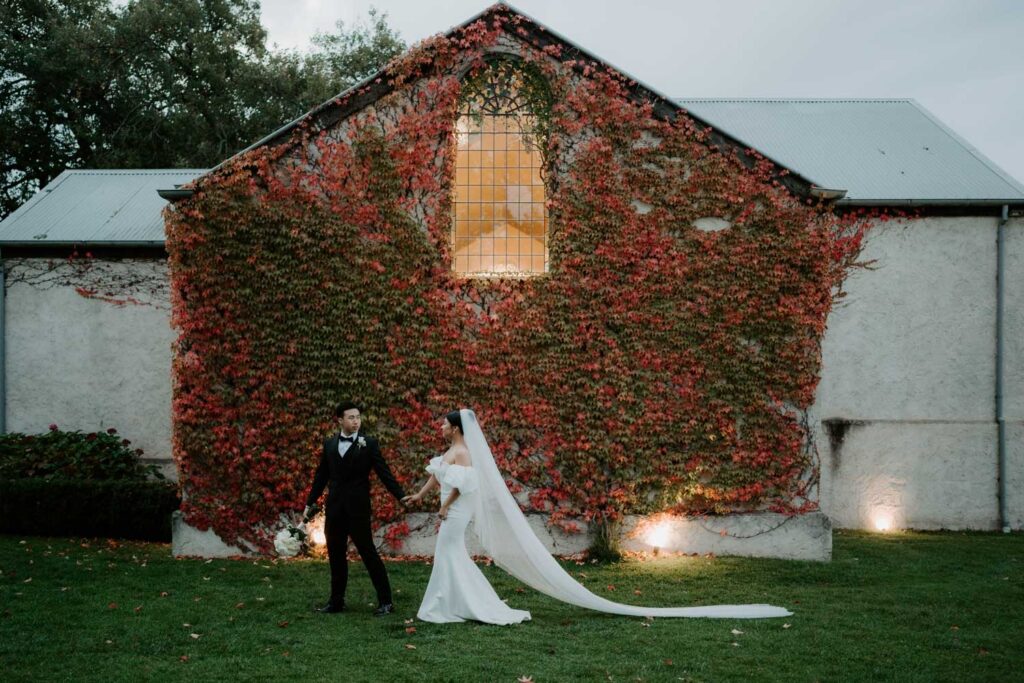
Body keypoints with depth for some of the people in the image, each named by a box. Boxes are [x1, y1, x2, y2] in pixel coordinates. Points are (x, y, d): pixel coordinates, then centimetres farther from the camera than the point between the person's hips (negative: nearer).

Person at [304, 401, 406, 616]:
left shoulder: (369, 443, -4)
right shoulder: (329, 443, 8)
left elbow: (384, 472, -7)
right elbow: (321, 476, 13)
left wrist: (402, 497, -15)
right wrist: (310, 503, 14)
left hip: (358, 508, -4)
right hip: (335, 508, 4)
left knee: (368, 552, -3)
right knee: (336, 556, 11)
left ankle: (385, 601, 5)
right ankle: (336, 601, 21)